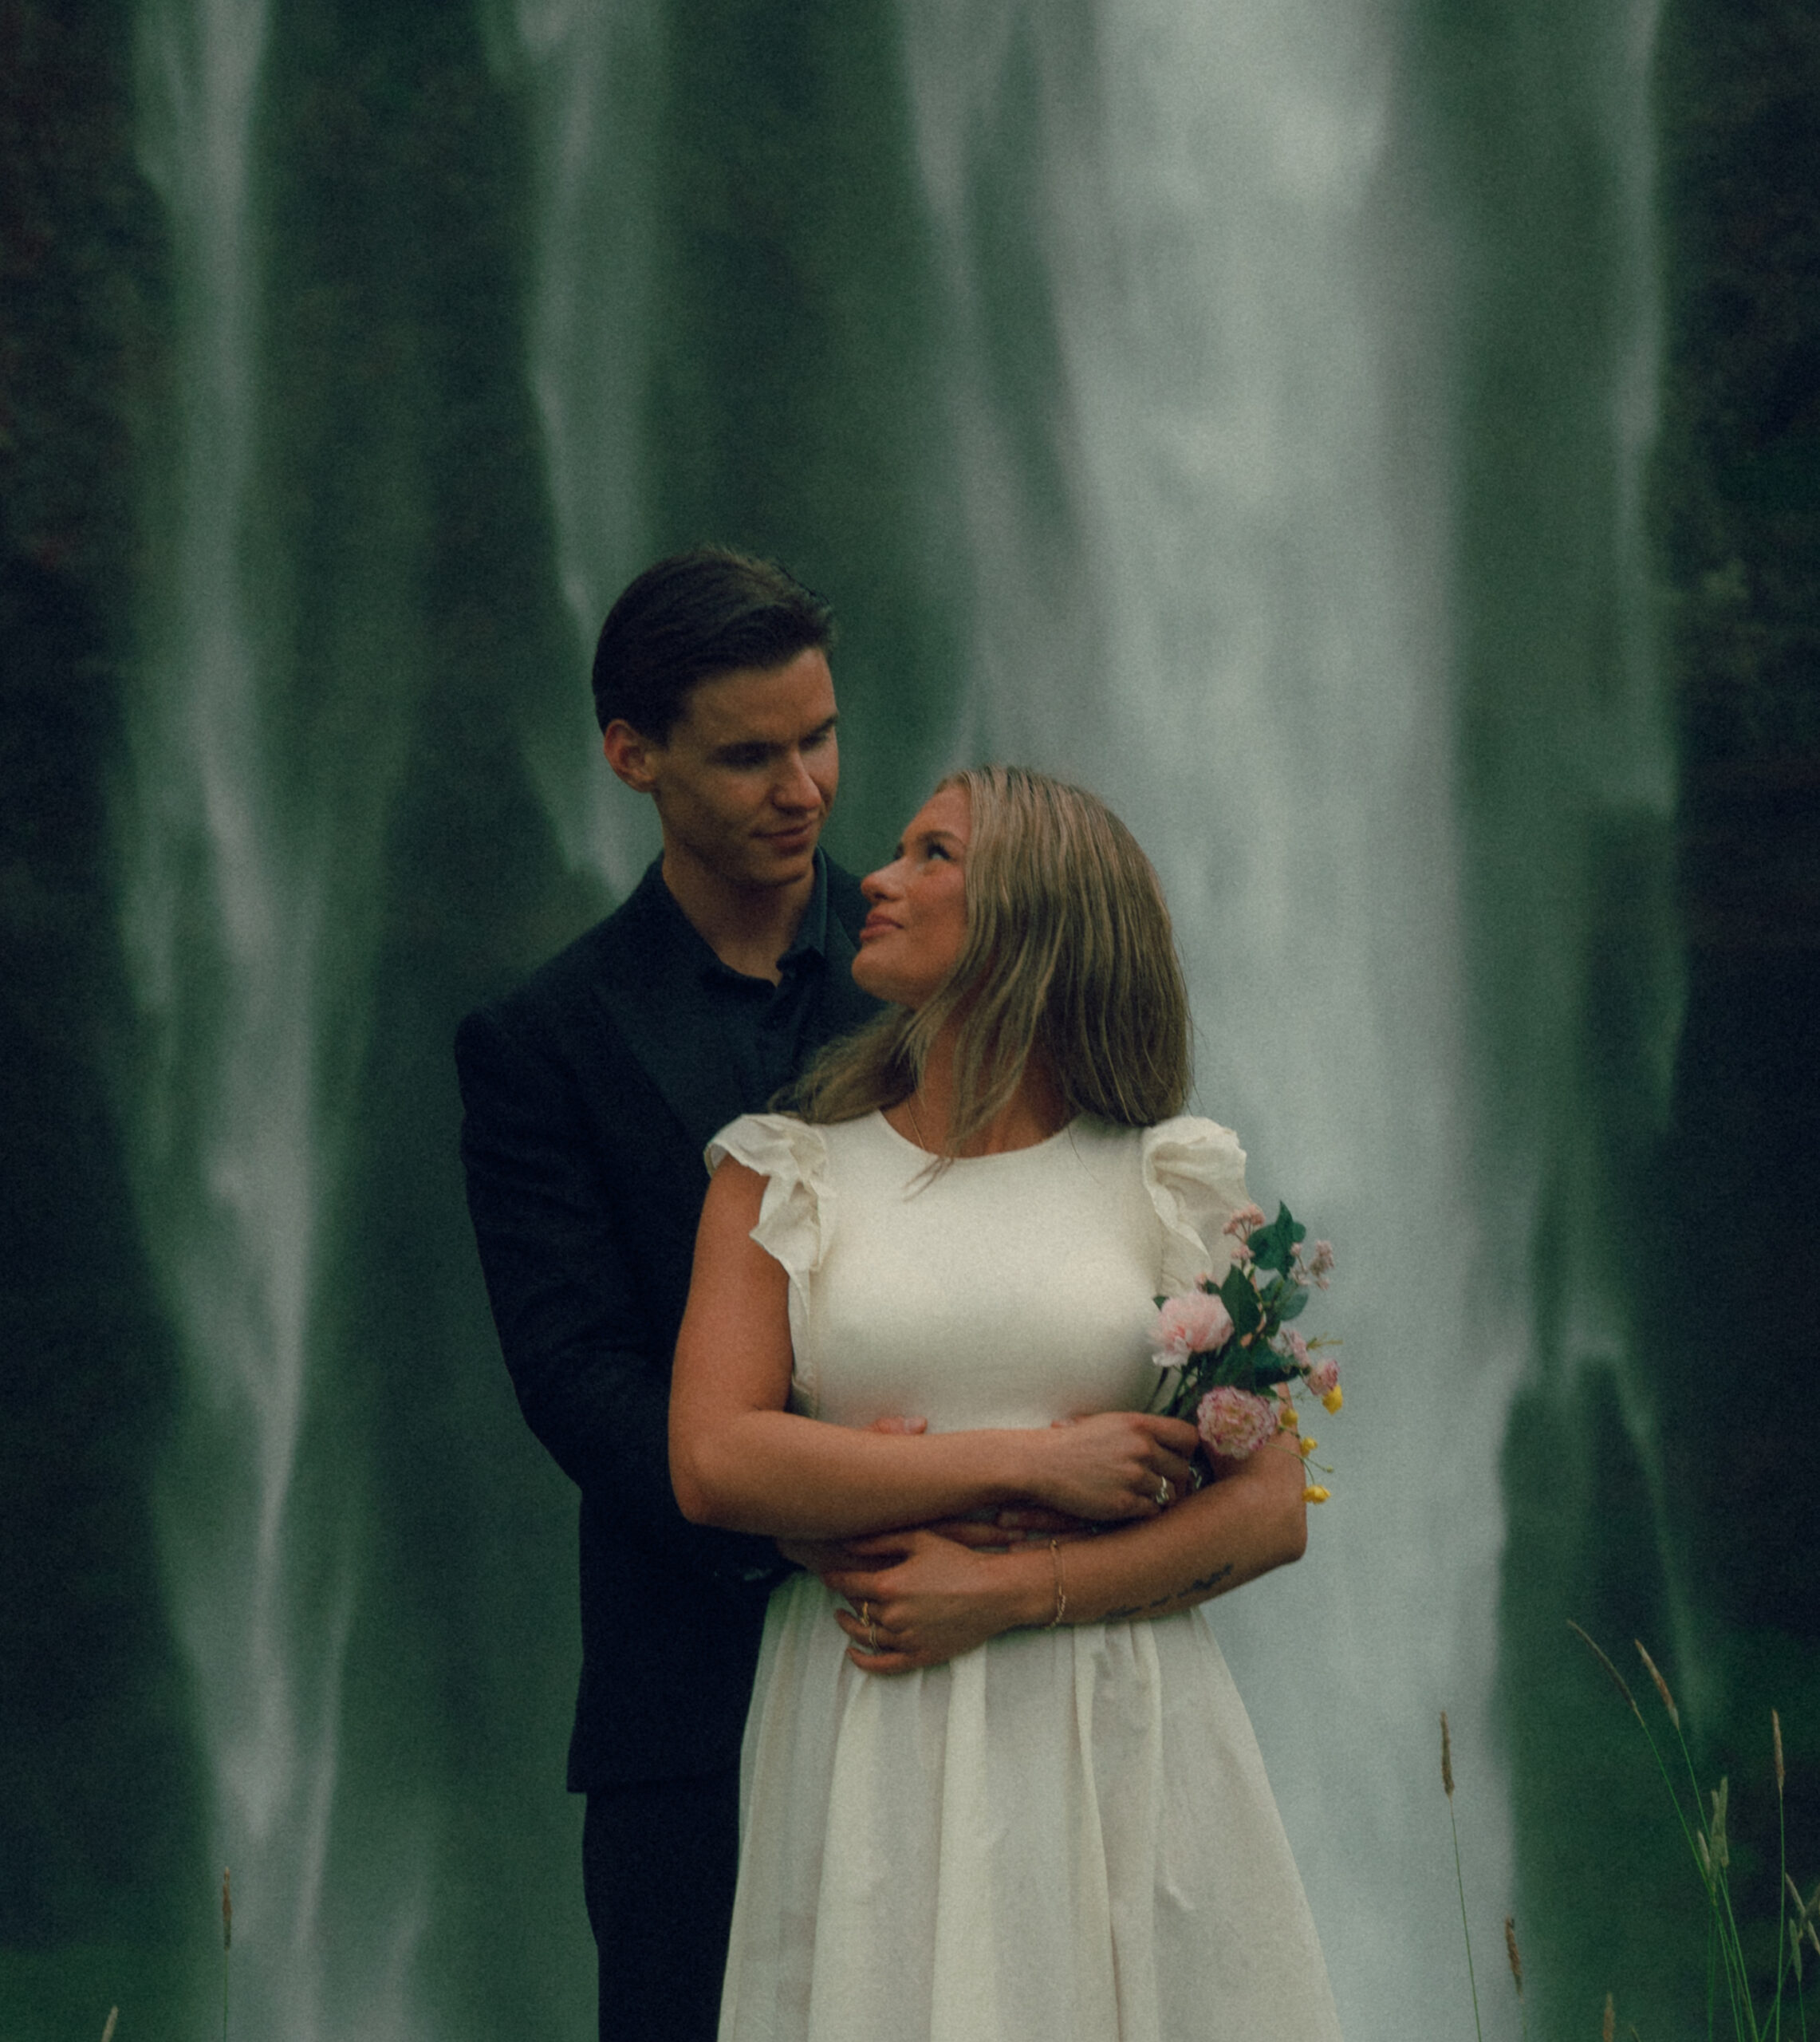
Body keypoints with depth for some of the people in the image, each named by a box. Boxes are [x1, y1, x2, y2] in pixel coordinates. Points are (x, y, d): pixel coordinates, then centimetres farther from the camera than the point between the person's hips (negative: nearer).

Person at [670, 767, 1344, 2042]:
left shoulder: (1173, 1185, 7)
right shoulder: (785, 1176, 8)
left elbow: (1272, 1511, 1)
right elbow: (715, 1462, -6)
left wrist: (1013, 1590, -11)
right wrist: (1029, 1464, -10)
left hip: (1119, 1756, 0)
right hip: (870, 1758, 0)